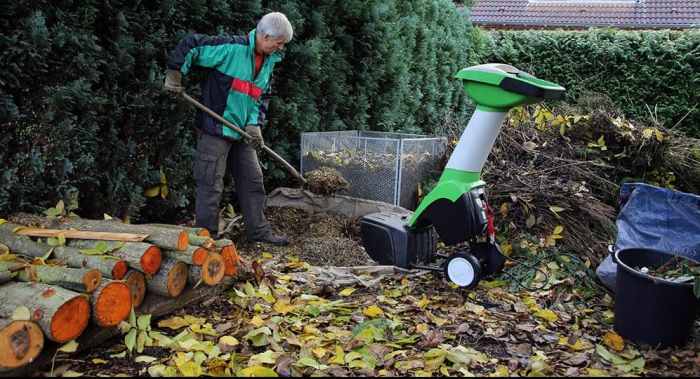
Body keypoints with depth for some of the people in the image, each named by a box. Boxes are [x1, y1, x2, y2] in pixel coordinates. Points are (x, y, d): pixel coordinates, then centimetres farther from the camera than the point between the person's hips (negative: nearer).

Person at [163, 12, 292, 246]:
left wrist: (255, 124, 3)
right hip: (216, 129, -8)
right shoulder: (232, 48, -16)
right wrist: (174, 75, -13)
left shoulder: (268, 62, 10)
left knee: (252, 181, 12)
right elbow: (190, 45, -14)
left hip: (242, 133, 8)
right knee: (211, 185, -2)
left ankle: (258, 231, 23)